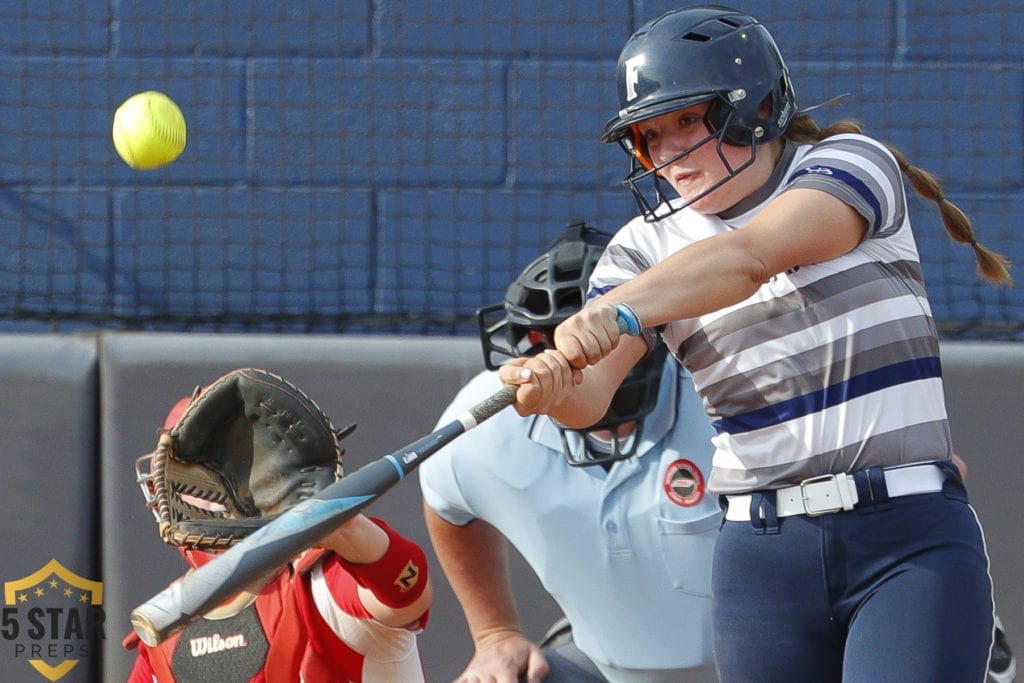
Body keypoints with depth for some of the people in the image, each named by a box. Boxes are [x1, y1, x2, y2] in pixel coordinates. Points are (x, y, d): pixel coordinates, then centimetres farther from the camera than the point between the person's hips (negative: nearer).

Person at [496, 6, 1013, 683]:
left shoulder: (853, 165, -2)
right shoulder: (647, 249, 9)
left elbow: (751, 257, -22)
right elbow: (590, 392, -7)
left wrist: (620, 311, -37)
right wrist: (552, 386, -32)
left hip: (913, 546, -4)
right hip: (763, 557, 4)